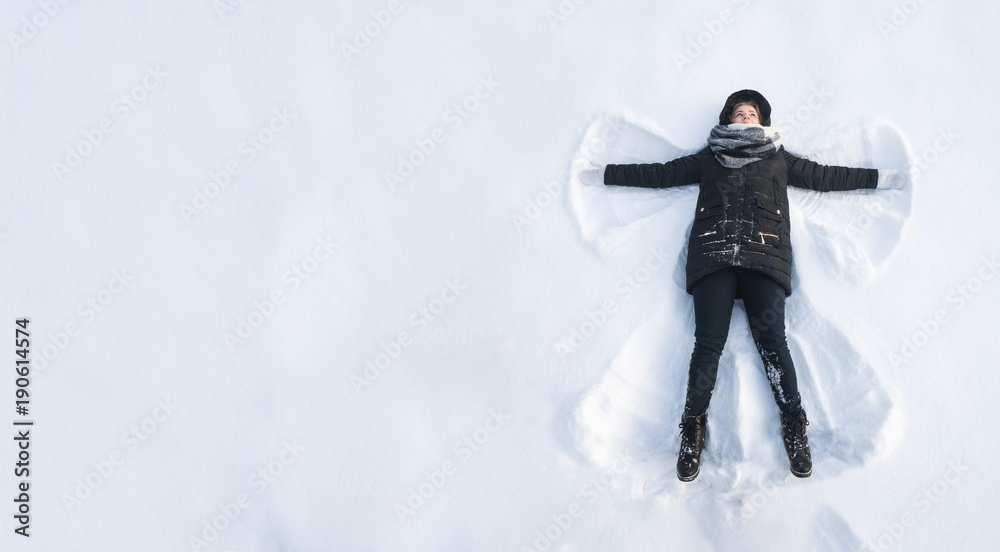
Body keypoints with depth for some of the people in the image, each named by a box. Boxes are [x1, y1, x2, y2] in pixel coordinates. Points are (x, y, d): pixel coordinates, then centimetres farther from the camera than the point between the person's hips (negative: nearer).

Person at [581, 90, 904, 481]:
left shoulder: (778, 159, 28)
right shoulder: (709, 158, 27)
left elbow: (825, 176, 29)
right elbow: (660, 174, 26)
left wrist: (880, 179, 27)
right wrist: (604, 174, 24)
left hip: (764, 257, 0)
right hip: (713, 256, 0)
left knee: (771, 340, -18)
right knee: (709, 341, -16)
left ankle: (794, 425, -8)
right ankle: (693, 427, -7)